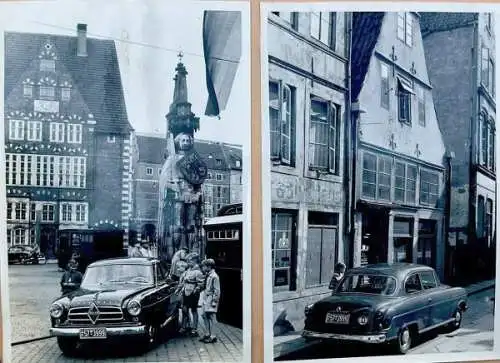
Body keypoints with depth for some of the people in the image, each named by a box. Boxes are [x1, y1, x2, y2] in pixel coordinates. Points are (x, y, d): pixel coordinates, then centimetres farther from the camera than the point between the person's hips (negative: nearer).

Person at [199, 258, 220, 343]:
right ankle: (207, 334, 21)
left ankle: (213, 336, -1)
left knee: (211, 317, -6)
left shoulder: (214, 276, -14)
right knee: (205, 316, 12)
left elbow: (217, 290, -15)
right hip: (205, 299, 9)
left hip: (211, 299, -9)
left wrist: (214, 301, -17)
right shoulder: (208, 276, 13)